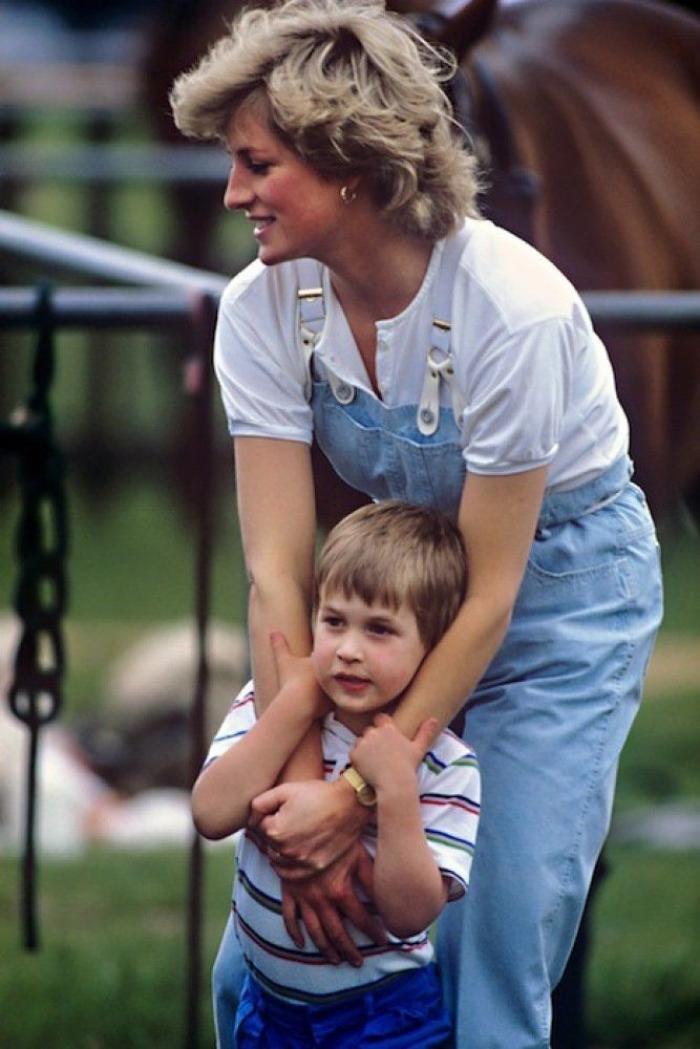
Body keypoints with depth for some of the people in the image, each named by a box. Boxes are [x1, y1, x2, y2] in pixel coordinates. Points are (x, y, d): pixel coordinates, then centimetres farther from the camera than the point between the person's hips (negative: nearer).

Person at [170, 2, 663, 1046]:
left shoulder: (512, 310, -30)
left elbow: (493, 596, -26)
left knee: (495, 941, -12)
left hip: (562, 578, -5)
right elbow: (278, 569, -18)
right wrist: (303, 784, -27)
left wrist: (356, 797, -28)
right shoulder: (264, 309, -16)